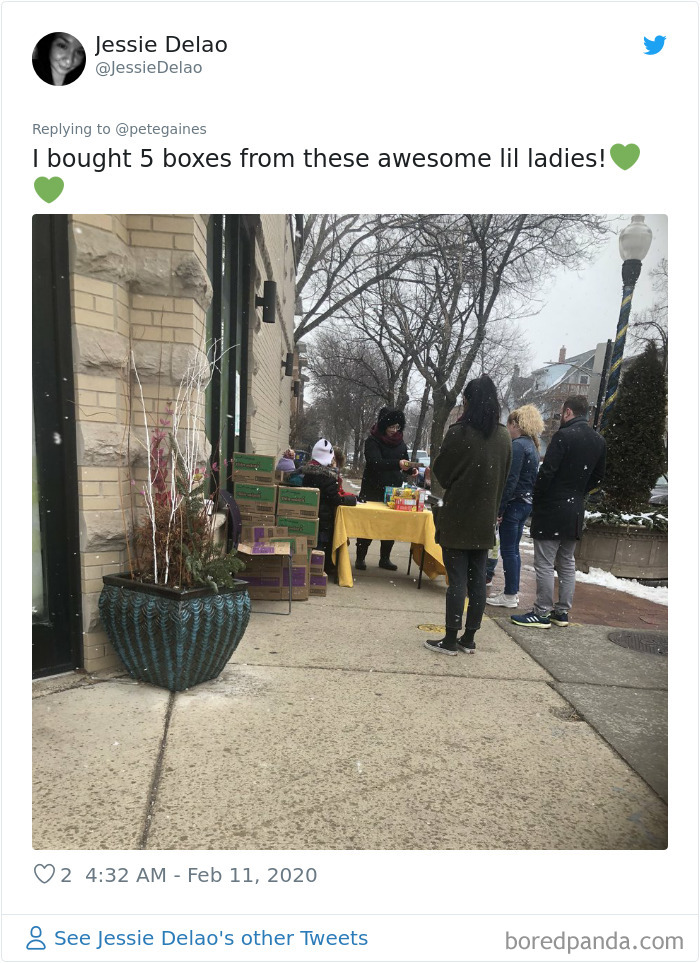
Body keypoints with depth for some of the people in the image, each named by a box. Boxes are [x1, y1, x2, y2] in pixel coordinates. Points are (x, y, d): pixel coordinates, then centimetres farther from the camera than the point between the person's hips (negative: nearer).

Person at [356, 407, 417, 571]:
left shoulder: (400, 442, 9)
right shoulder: (372, 441, -9)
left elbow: (404, 463, 17)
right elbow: (375, 462, -25)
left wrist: (410, 471, -7)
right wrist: (397, 464, -39)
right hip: (373, 491, -5)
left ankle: (385, 558, 20)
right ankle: (360, 558, 13)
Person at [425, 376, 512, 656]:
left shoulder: (460, 433, -14)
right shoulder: (504, 437, 4)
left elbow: (440, 473, -6)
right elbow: (503, 478, 11)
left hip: (457, 519, -5)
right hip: (485, 519, 5)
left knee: (457, 580, 0)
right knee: (478, 579, 11)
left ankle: (450, 640, 8)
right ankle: (469, 638, 20)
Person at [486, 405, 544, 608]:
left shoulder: (518, 445, -15)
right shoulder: (532, 446, 14)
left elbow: (511, 480, -21)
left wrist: (499, 508, -18)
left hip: (514, 503, -9)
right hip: (526, 502, 10)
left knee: (508, 550, -1)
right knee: (513, 549, 15)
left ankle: (510, 596, 6)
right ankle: (512, 592, 23)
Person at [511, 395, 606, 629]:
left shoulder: (564, 436, -15)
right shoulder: (599, 441, 9)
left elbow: (547, 472, -19)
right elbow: (598, 476, 15)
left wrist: (536, 500, -7)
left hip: (552, 509, -8)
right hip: (575, 510, 8)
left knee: (545, 564, -1)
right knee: (567, 562, 16)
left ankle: (542, 613, 5)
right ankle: (562, 612, 23)